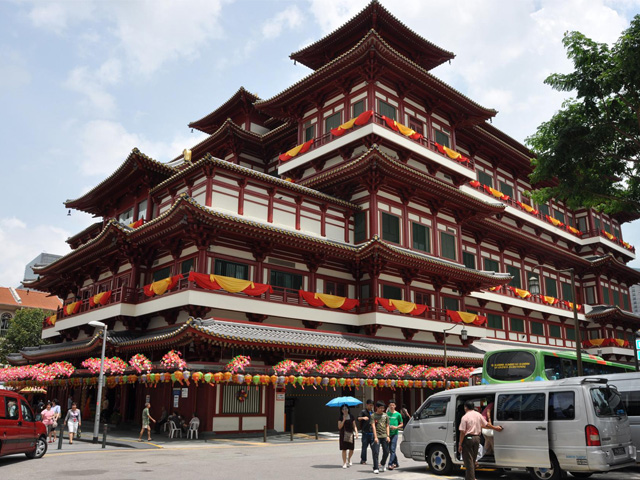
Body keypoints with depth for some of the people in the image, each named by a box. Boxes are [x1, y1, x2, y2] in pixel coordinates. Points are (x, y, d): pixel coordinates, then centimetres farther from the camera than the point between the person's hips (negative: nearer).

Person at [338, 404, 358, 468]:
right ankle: (344, 463, 9)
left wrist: (356, 432, -7)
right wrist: (344, 420, -16)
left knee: (351, 449, 1)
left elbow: (354, 426, 7)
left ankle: (349, 459, 30)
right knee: (344, 449, -3)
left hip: (351, 434, 2)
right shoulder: (340, 418, 0)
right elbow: (339, 427, -7)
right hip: (343, 435, -2)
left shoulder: (351, 417, 5)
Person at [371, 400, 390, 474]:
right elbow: (373, 426, -8)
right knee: (376, 453, -7)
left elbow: (387, 426, 12)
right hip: (377, 436, -4)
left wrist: (388, 436, 3)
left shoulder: (385, 415, 9)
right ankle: (375, 468, -2)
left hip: (384, 436, 4)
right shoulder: (373, 415, -2)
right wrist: (375, 437, -15)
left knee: (386, 452, 8)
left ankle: (382, 464, 31)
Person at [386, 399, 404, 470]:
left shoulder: (398, 414, -1)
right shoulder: (387, 413, 6)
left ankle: (390, 464, -11)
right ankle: (396, 463, 24)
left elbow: (402, 424, 5)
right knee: (390, 450, 10)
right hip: (388, 433, 4)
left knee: (392, 449, -10)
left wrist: (396, 427, -12)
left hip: (394, 433, -4)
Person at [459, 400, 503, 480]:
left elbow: (462, 432, -15)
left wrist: (460, 444, -11)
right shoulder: (478, 415, 5)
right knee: (473, 459, 20)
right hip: (477, 438, 7)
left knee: (468, 460, 0)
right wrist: (495, 428, 30)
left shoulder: (465, 417, -13)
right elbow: (486, 424, 13)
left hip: (468, 438, -7)